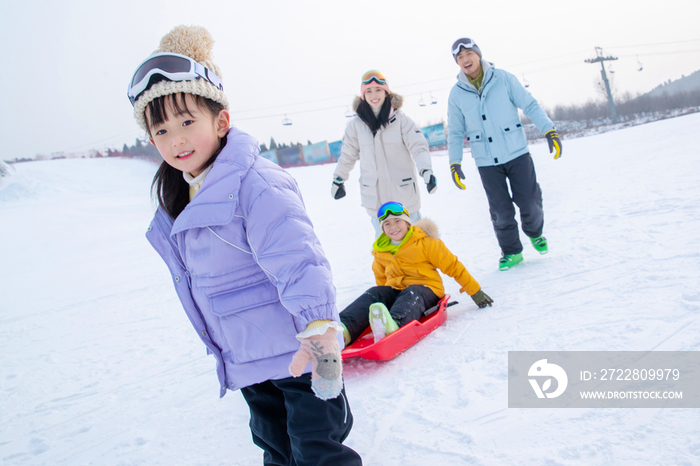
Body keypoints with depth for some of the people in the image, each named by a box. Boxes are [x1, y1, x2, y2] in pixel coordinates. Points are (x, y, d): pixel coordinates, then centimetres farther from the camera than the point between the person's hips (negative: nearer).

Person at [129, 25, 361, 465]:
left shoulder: (255, 183, -23)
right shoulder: (180, 199, 7)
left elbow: (297, 259, -31)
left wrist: (318, 328, -41)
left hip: (296, 355, -8)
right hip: (245, 361, 9)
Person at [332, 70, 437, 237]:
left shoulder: (400, 119, -5)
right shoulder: (356, 124, 2)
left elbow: (418, 146, -11)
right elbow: (347, 155, 14)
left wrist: (426, 170, -27)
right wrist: (338, 180, 20)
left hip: (404, 191, -1)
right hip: (375, 196, 1)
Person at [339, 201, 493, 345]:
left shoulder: (425, 243, -3)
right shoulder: (380, 252, 10)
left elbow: (453, 266, 2)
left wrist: (475, 291, 5)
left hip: (426, 290, -4)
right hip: (394, 290, 4)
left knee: (411, 293, -37)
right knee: (374, 294, -25)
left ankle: (393, 323, -73)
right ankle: (345, 329, -53)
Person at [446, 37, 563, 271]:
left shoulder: (503, 78, -3)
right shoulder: (457, 93, 1)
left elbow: (530, 105, 0)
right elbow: (455, 132, 7)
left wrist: (549, 130, -9)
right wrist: (454, 163, 1)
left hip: (517, 154, -1)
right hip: (486, 162, 1)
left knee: (529, 201, 0)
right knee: (501, 210, 0)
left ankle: (535, 232, 32)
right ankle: (511, 251, 21)